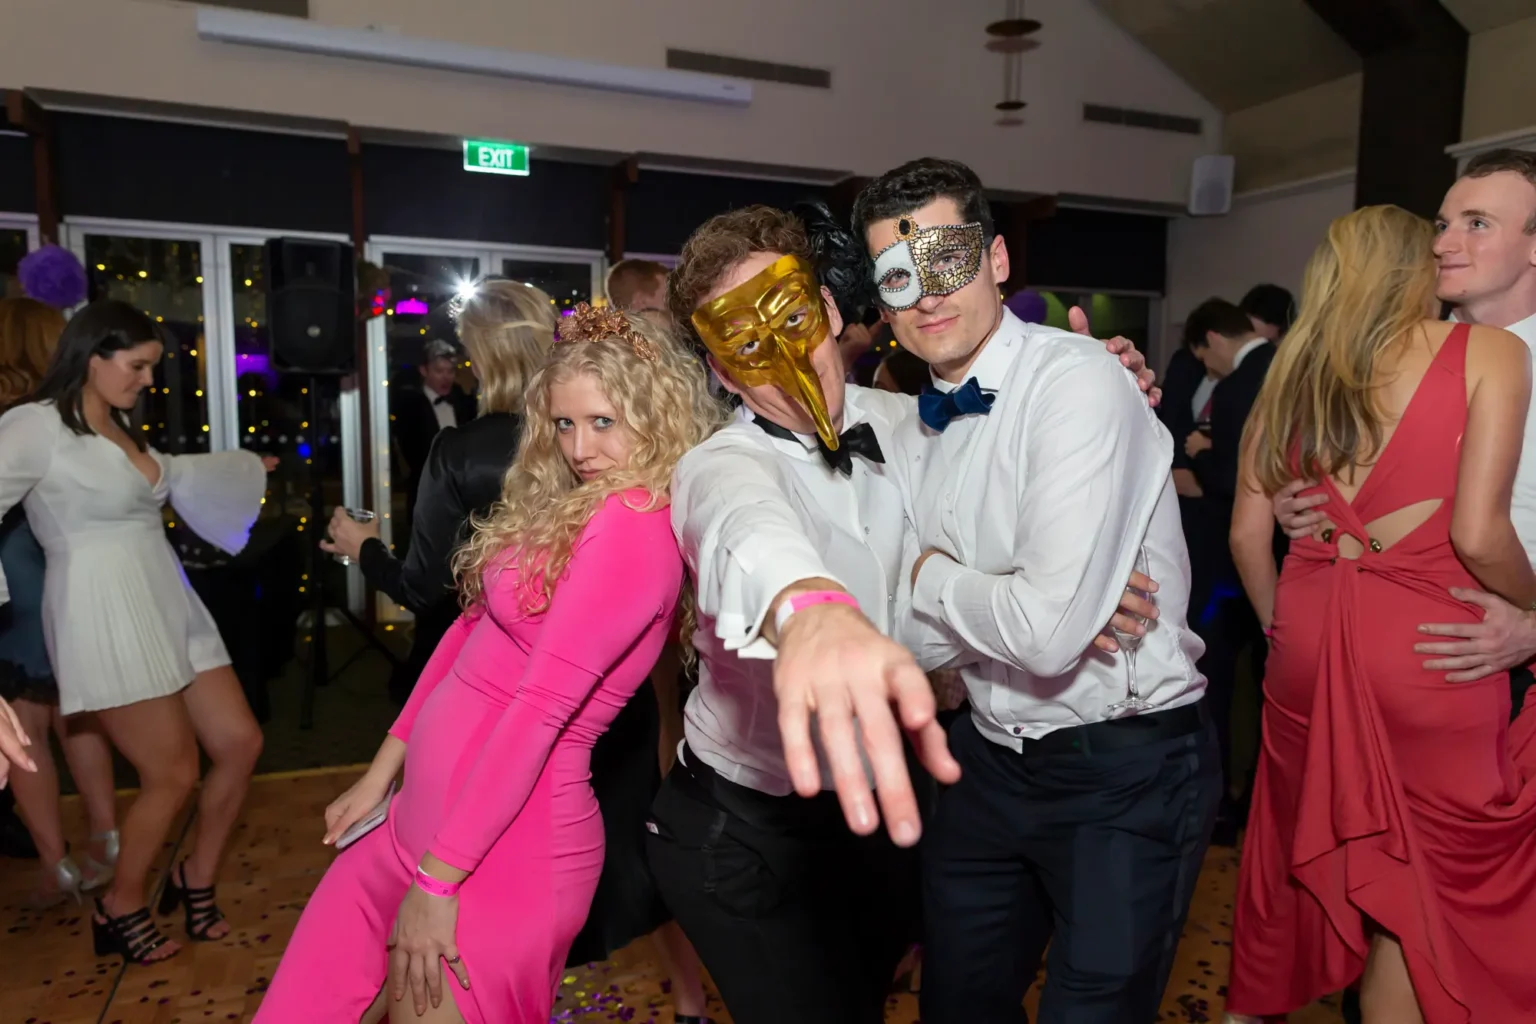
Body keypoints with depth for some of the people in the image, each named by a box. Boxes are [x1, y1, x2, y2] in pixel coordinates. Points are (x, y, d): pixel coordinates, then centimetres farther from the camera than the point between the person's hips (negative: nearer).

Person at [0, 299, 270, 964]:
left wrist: (247, 468, 50)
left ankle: (195, 882, 28)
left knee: (240, 743, 6)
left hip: (165, 601, 8)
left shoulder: (120, 428, 15)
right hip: (105, 612, -8)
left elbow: (170, 475, 35)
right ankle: (120, 910, 25)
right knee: (173, 774, -1)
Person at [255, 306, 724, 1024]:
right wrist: (380, 774, 14)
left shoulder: (633, 522, -18)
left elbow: (543, 706, -21)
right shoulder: (561, 506, 10)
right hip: (425, 813, 8)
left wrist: (438, 880, -17)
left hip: (505, 841, -8)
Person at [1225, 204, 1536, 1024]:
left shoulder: (1295, 367, 7)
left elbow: (1246, 535, 5)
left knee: (1301, 845, 22)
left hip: (1308, 635, 4)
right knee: (1422, 882, 14)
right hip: (1430, 645, -4)